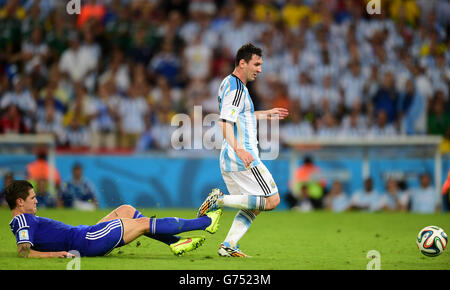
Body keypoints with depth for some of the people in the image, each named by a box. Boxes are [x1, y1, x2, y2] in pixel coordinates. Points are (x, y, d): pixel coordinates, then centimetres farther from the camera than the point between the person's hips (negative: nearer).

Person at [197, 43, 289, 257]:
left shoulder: (229, 84, 17)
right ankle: (220, 200, -11)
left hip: (229, 159, 10)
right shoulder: (236, 88, -15)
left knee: (252, 208, 13)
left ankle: (228, 246, 1)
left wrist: (266, 114, 41)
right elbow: (225, 124, -26)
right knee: (272, 201, -7)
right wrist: (239, 149, -39)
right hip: (243, 159, -10)